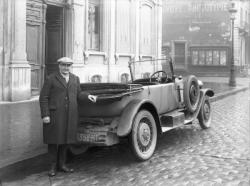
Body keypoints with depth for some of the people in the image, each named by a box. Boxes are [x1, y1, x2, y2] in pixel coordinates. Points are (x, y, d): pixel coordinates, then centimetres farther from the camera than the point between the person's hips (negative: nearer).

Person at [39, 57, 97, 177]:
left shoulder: (75, 79, 11)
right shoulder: (51, 79, -4)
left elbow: (78, 94, 16)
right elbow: (43, 98, -5)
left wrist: (88, 96, -5)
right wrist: (45, 115, -12)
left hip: (70, 115, 4)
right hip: (54, 115, -4)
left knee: (65, 139, 9)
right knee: (53, 140, 2)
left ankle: (62, 164, 21)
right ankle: (53, 166, 13)